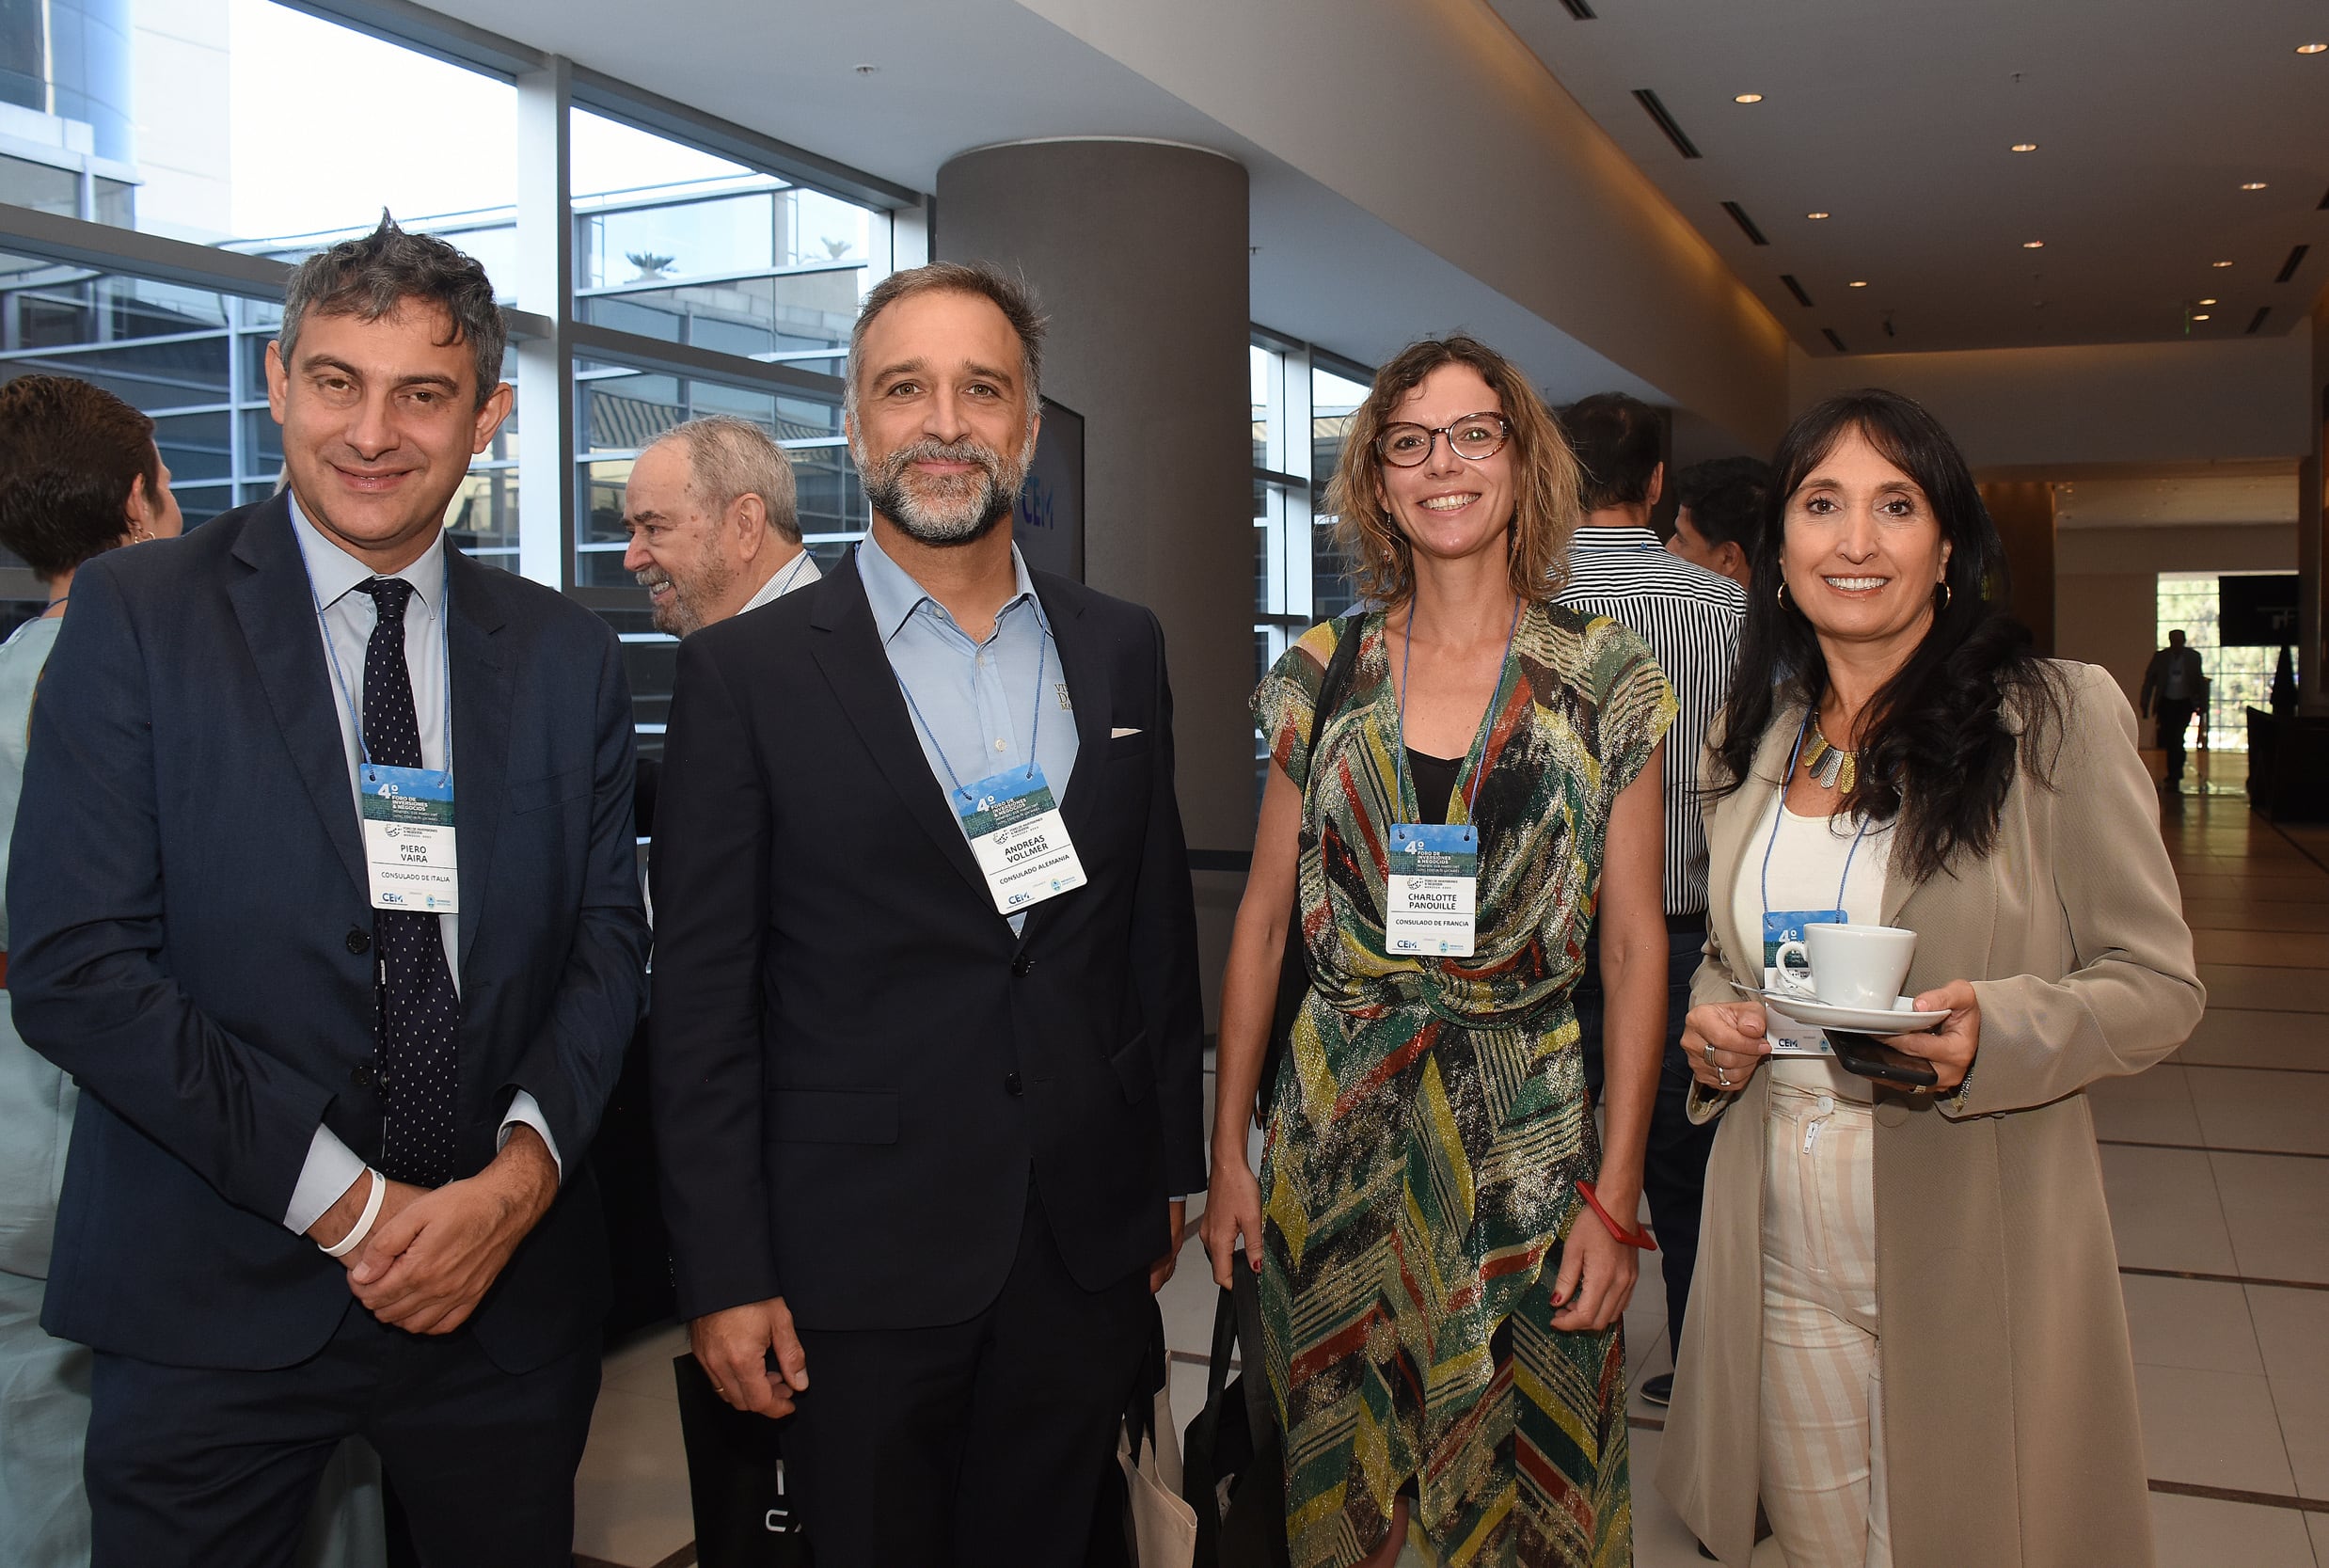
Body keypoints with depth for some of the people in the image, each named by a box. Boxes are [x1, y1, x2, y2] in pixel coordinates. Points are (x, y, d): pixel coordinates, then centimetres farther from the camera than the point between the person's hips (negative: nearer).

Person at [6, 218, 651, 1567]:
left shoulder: (568, 657, 4)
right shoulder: (134, 616, -5)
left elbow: (607, 936, 4)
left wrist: (522, 1173, -12)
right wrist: (344, 1201, -14)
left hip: (507, 1282, 3)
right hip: (216, 1299, -2)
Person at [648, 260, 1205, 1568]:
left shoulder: (1123, 650, 5)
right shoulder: (748, 673, -6)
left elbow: (1159, 922, 10)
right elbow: (703, 1000, -7)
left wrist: (1171, 1167, 11)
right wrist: (726, 1276, -7)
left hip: (1088, 1247, 3)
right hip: (864, 1261, -3)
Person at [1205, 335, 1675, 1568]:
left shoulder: (1607, 681, -2)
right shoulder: (1320, 675, 2)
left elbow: (1635, 944, -1)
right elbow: (1261, 921, 6)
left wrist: (1617, 1190, -6)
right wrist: (1226, 1152, 3)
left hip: (1527, 1140, -1)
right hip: (1337, 1135, 2)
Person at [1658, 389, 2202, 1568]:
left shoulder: (2058, 718, -7)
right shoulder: (1750, 740, 7)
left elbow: (2158, 984, -6)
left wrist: (1994, 1034, -24)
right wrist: (1713, 1025, -2)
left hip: (1972, 1245, -4)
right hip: (1784, 1247, 4)